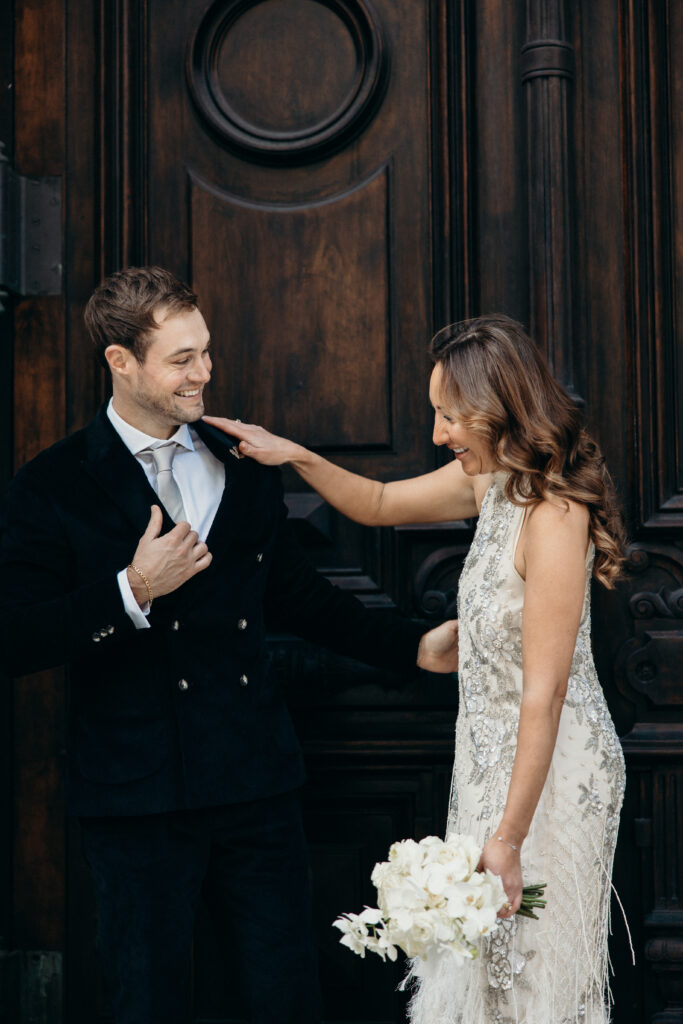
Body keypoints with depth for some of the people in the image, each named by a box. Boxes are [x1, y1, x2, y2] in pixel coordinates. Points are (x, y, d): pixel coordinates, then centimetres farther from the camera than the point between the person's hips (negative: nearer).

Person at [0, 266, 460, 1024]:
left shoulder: (246, 470, 11)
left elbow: (295, 596, 21)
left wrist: (414, 648, 16)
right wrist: (132, 590, -20)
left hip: (257, 785, 4)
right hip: (137, 799, -3)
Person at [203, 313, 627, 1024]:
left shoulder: (554, 516, -24)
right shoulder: (491, 478, 2)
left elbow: (544, 694, -24)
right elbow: (379, 504, 19)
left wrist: (508, 837, -23)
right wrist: (295, 457, 3)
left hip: (550, 773, -8)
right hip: (491, 756, 8)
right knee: (479, 964, 16)